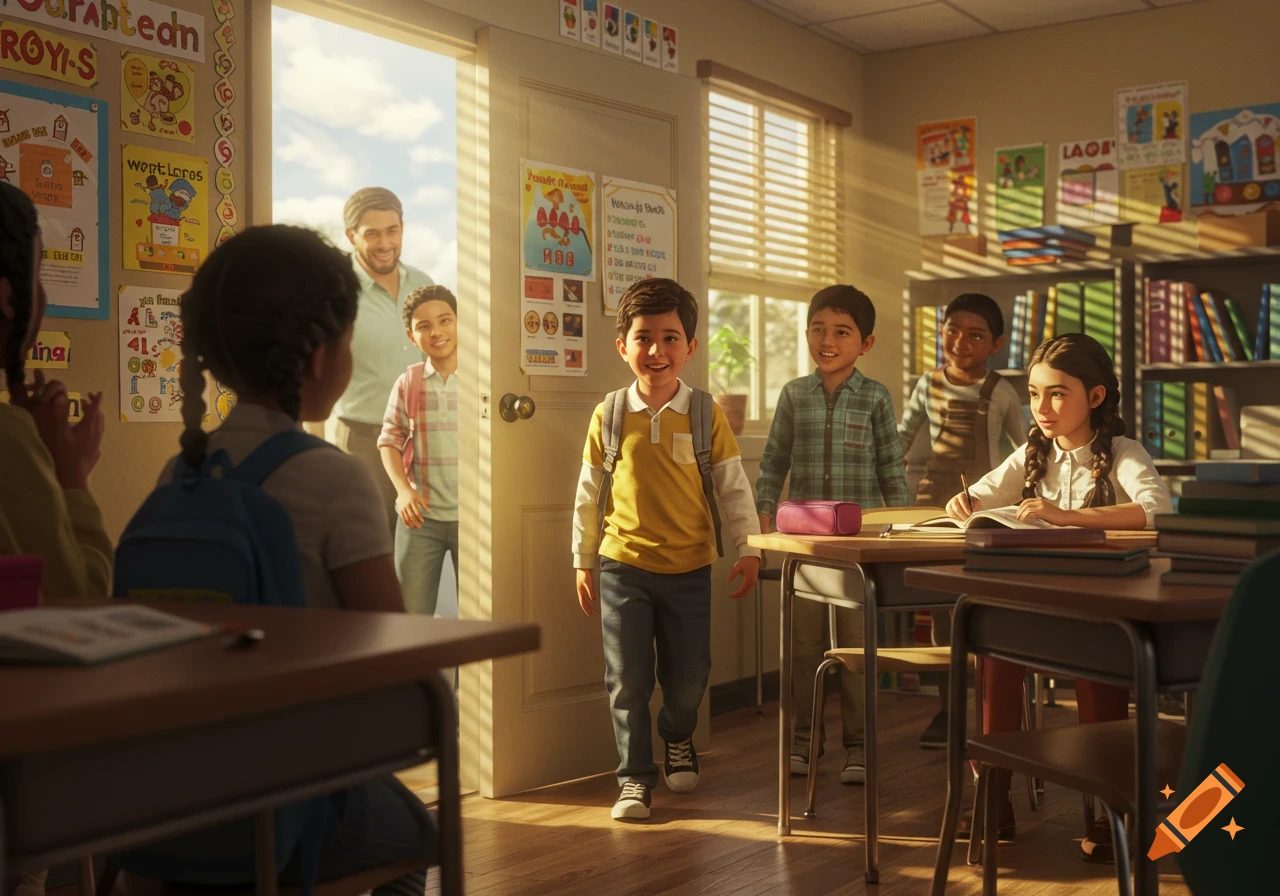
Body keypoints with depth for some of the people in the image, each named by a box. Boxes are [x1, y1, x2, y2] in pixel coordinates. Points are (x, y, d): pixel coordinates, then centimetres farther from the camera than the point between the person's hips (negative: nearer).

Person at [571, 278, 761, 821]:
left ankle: (678, 739, 40)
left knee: (688, 676, 9)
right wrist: (583, 561, 8)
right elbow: (588, 494, 6)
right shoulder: (608, 417, -1)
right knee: (627, 679, 0)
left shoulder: (706, 416, -2)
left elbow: (733, 487, 2)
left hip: (689, 568, 0)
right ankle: (634, 780, 14)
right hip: (623, 566, 0)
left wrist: (748, 549, -5)